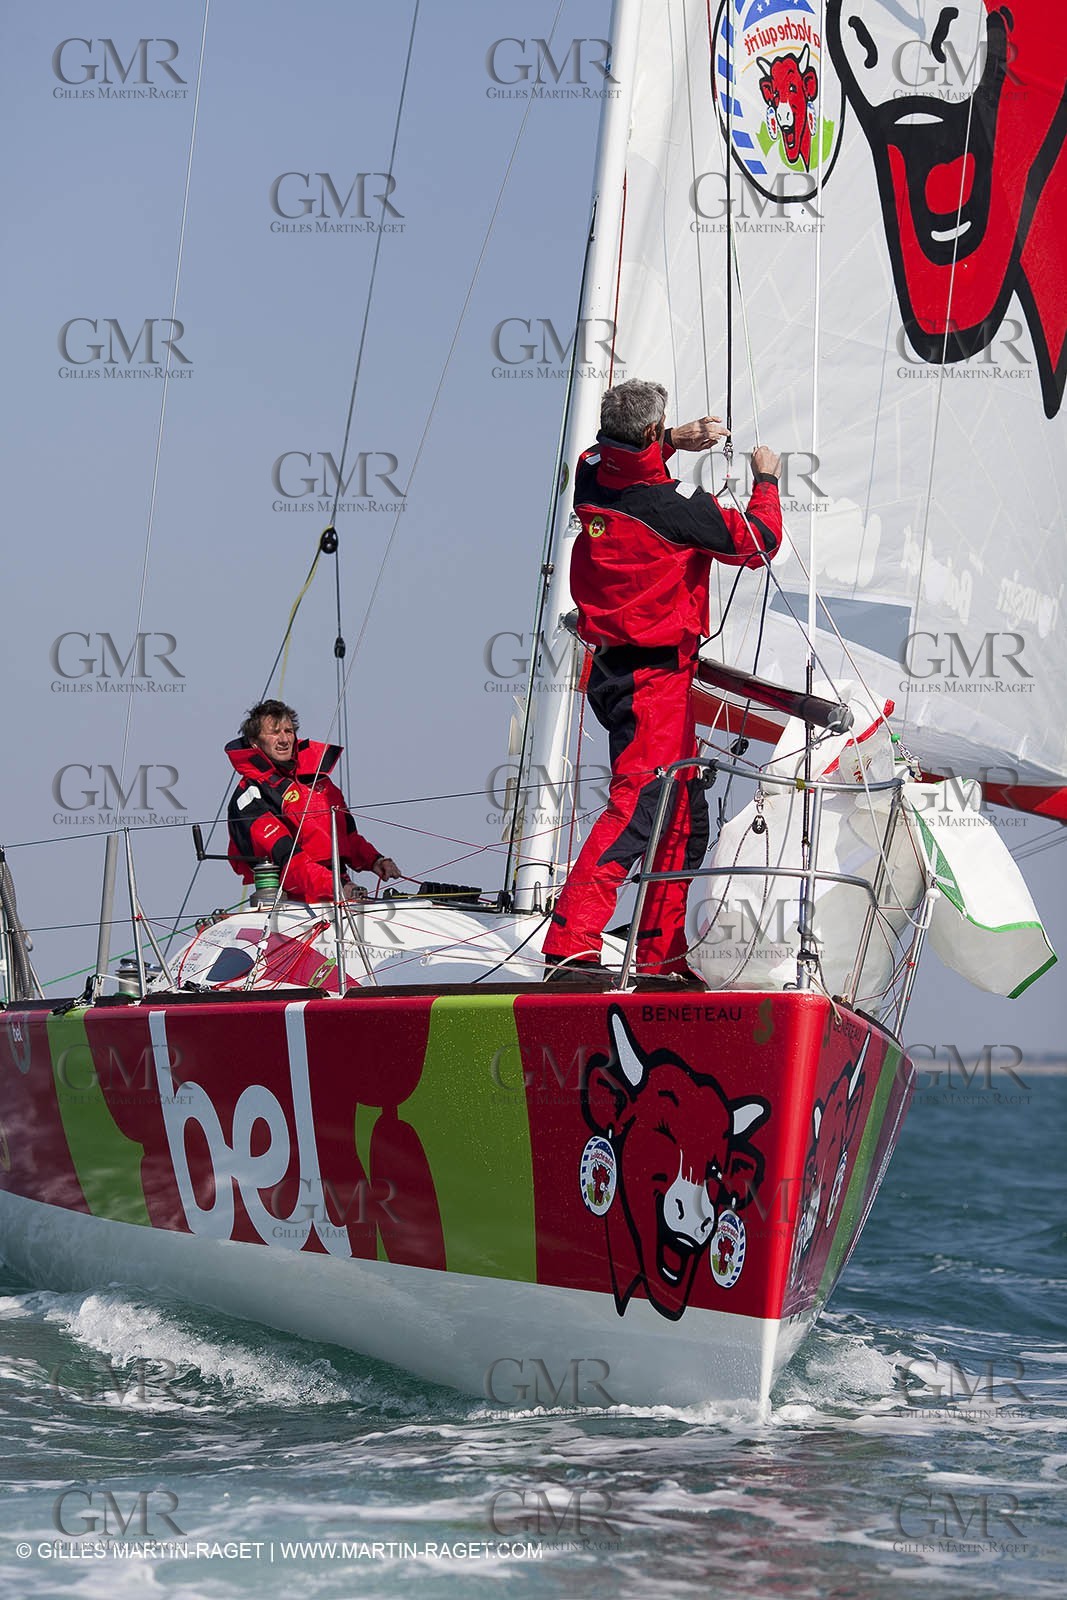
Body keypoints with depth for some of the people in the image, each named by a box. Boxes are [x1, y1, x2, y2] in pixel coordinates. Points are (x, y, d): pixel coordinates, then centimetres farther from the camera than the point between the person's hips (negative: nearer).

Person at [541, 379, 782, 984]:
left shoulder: (591, 474, 3)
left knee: (685, 815, 16)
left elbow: (613, 453, 32)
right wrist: (766, 480, 16)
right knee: (640, 803, -17)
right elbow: (758, 544, -1)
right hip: (655, 677, -9)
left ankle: (663, 955, 19)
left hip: (615, 665, 9)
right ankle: (570, 946, -28)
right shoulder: (676, 504, -16)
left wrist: (674, 440, 21)